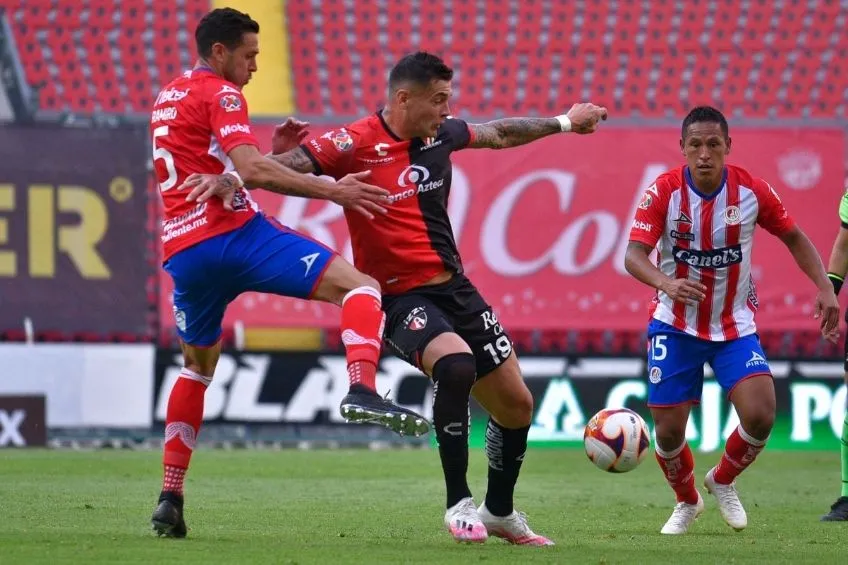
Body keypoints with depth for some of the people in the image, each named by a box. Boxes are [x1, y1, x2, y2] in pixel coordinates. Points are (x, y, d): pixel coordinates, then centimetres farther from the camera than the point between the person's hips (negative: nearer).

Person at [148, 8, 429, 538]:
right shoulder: (221, 94, -1)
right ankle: (362, 390, -39)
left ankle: (170, 499, 19)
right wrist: (333, 190, -18)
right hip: (236, 232, -8)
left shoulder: (168, 98, 25)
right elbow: (251, 170, -16)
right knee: (359, 286, -12)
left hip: (183, 250, 8)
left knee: (198, 366, 25)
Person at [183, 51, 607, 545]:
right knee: (456, 362, -35)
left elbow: (500, 134, 24)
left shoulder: (441, 134, 5)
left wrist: (564, 123, 34)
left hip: (454, 286, 7)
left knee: (517, 403, 9)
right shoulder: (356, 144, -14)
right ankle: (459, 505, -21)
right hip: (400, 297, -7)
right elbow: (287, 164, -21)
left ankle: (500, 513, 34)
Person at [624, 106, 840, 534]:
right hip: (675, 326, -1)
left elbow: (794, 237, 5)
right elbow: (633, 255, -23)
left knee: (760, 415, -17)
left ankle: (722, 482, 15)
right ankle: (687, 502, 31)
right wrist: (666, 283, -44)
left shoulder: (752, 190, -11)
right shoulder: (664, 191, -16)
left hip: (735, 326, 1)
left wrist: (824, 287, -8)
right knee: (668, 430, -1)